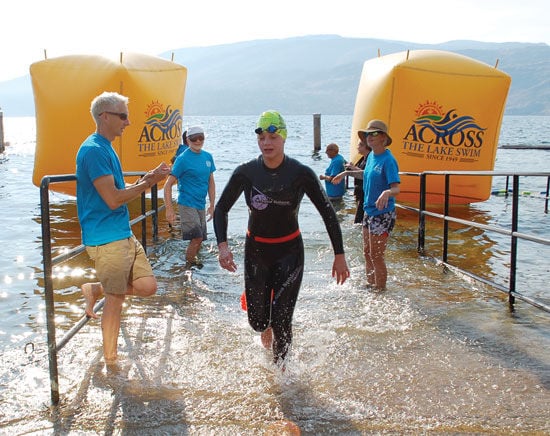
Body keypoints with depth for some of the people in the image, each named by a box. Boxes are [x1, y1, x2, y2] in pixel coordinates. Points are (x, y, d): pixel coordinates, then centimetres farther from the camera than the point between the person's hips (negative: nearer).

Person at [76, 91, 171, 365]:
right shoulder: (94, 150, -16)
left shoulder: (105, 149, 15)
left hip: (124, 234, 9)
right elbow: (113, 199, -20)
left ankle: (94, 290, 24)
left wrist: (147, 180, 6)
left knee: (147, 286, 6)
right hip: (106, 239, -9)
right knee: (116, 298, 2)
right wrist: (148, 181, -12)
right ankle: (110, 360, 18)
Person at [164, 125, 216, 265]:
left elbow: (211, 182, 16)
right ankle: (189, 265, 2)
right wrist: (169, 210, -16)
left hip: (201, 205, 6)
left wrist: (212, 205, 11)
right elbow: (168, 185, -11)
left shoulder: (208, 157, 7)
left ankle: (192, 262, 27)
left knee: (199, 240, 10)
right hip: (187, 205, -6)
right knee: (197, 238, -13)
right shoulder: (183, 159, -11)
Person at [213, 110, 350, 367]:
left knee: (281, 320, -6)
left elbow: (328, 213, -5)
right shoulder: (246, 173, -10)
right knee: (257, 321, 6)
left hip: (289, 252, -1)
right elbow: (221, 208, 0)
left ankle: (279, 368, 22)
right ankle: (266, 328, 46)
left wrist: (339, 255, -7)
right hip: (255, 251, 2)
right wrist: (222, 245, -16)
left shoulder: (300, 173, -13)